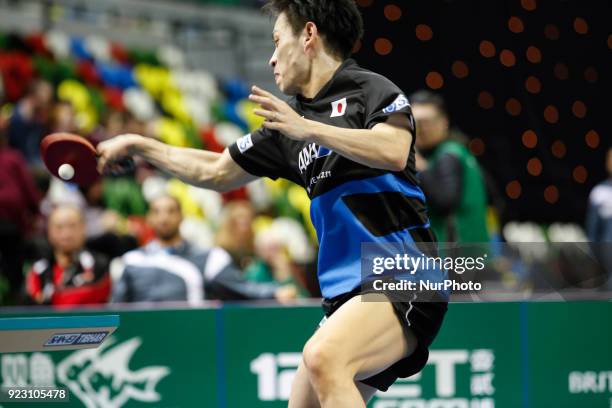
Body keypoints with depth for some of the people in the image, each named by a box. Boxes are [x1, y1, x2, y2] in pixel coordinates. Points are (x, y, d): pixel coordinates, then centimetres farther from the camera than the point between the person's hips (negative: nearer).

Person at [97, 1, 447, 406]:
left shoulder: (369, 89, -3)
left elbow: (395, 153, -23)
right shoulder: (290, 120, 19)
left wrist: (308, 129, -23)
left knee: (322, 357, -33)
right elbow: (216, 172, 30)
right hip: (347, 294, 9)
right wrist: (137, 144, 34)